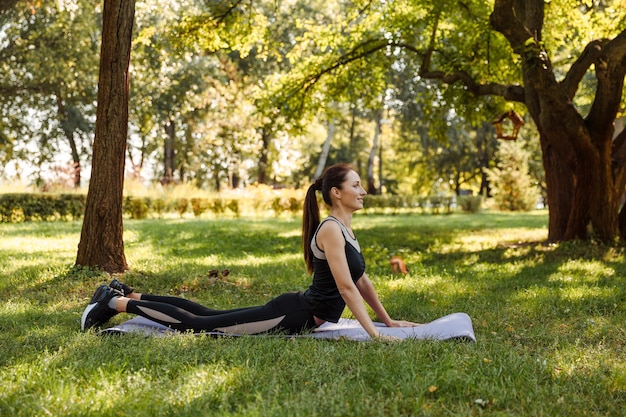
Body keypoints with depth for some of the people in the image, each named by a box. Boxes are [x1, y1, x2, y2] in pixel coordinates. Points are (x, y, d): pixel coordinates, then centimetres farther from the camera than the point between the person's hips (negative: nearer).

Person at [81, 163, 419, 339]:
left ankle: (126, 294, 25)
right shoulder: (331, 230, -20)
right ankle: (116, 302, 4)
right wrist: (374, 333, -25)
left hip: (296, 311, 9)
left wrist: (388, 320, 17)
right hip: (292, 316, -9)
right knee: (197, 324, -4)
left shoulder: (344, 229, 11)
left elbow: (361, 280, 18)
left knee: (206, 315, 17)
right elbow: (346, 287, -26)